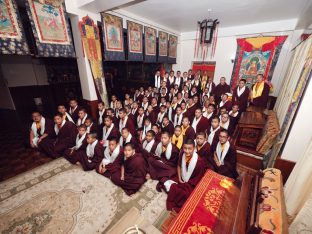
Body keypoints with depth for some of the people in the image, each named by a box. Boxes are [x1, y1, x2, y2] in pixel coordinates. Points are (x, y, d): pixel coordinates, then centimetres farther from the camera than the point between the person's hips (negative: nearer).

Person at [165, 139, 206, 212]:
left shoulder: (199, 161, -28)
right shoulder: (183, 154, -14)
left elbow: (199, 179, -16)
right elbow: (179, 166, 5)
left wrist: (185, 184, -12)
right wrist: (180, 179, -2)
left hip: (191, 184, -5)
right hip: (182, 180, 5)